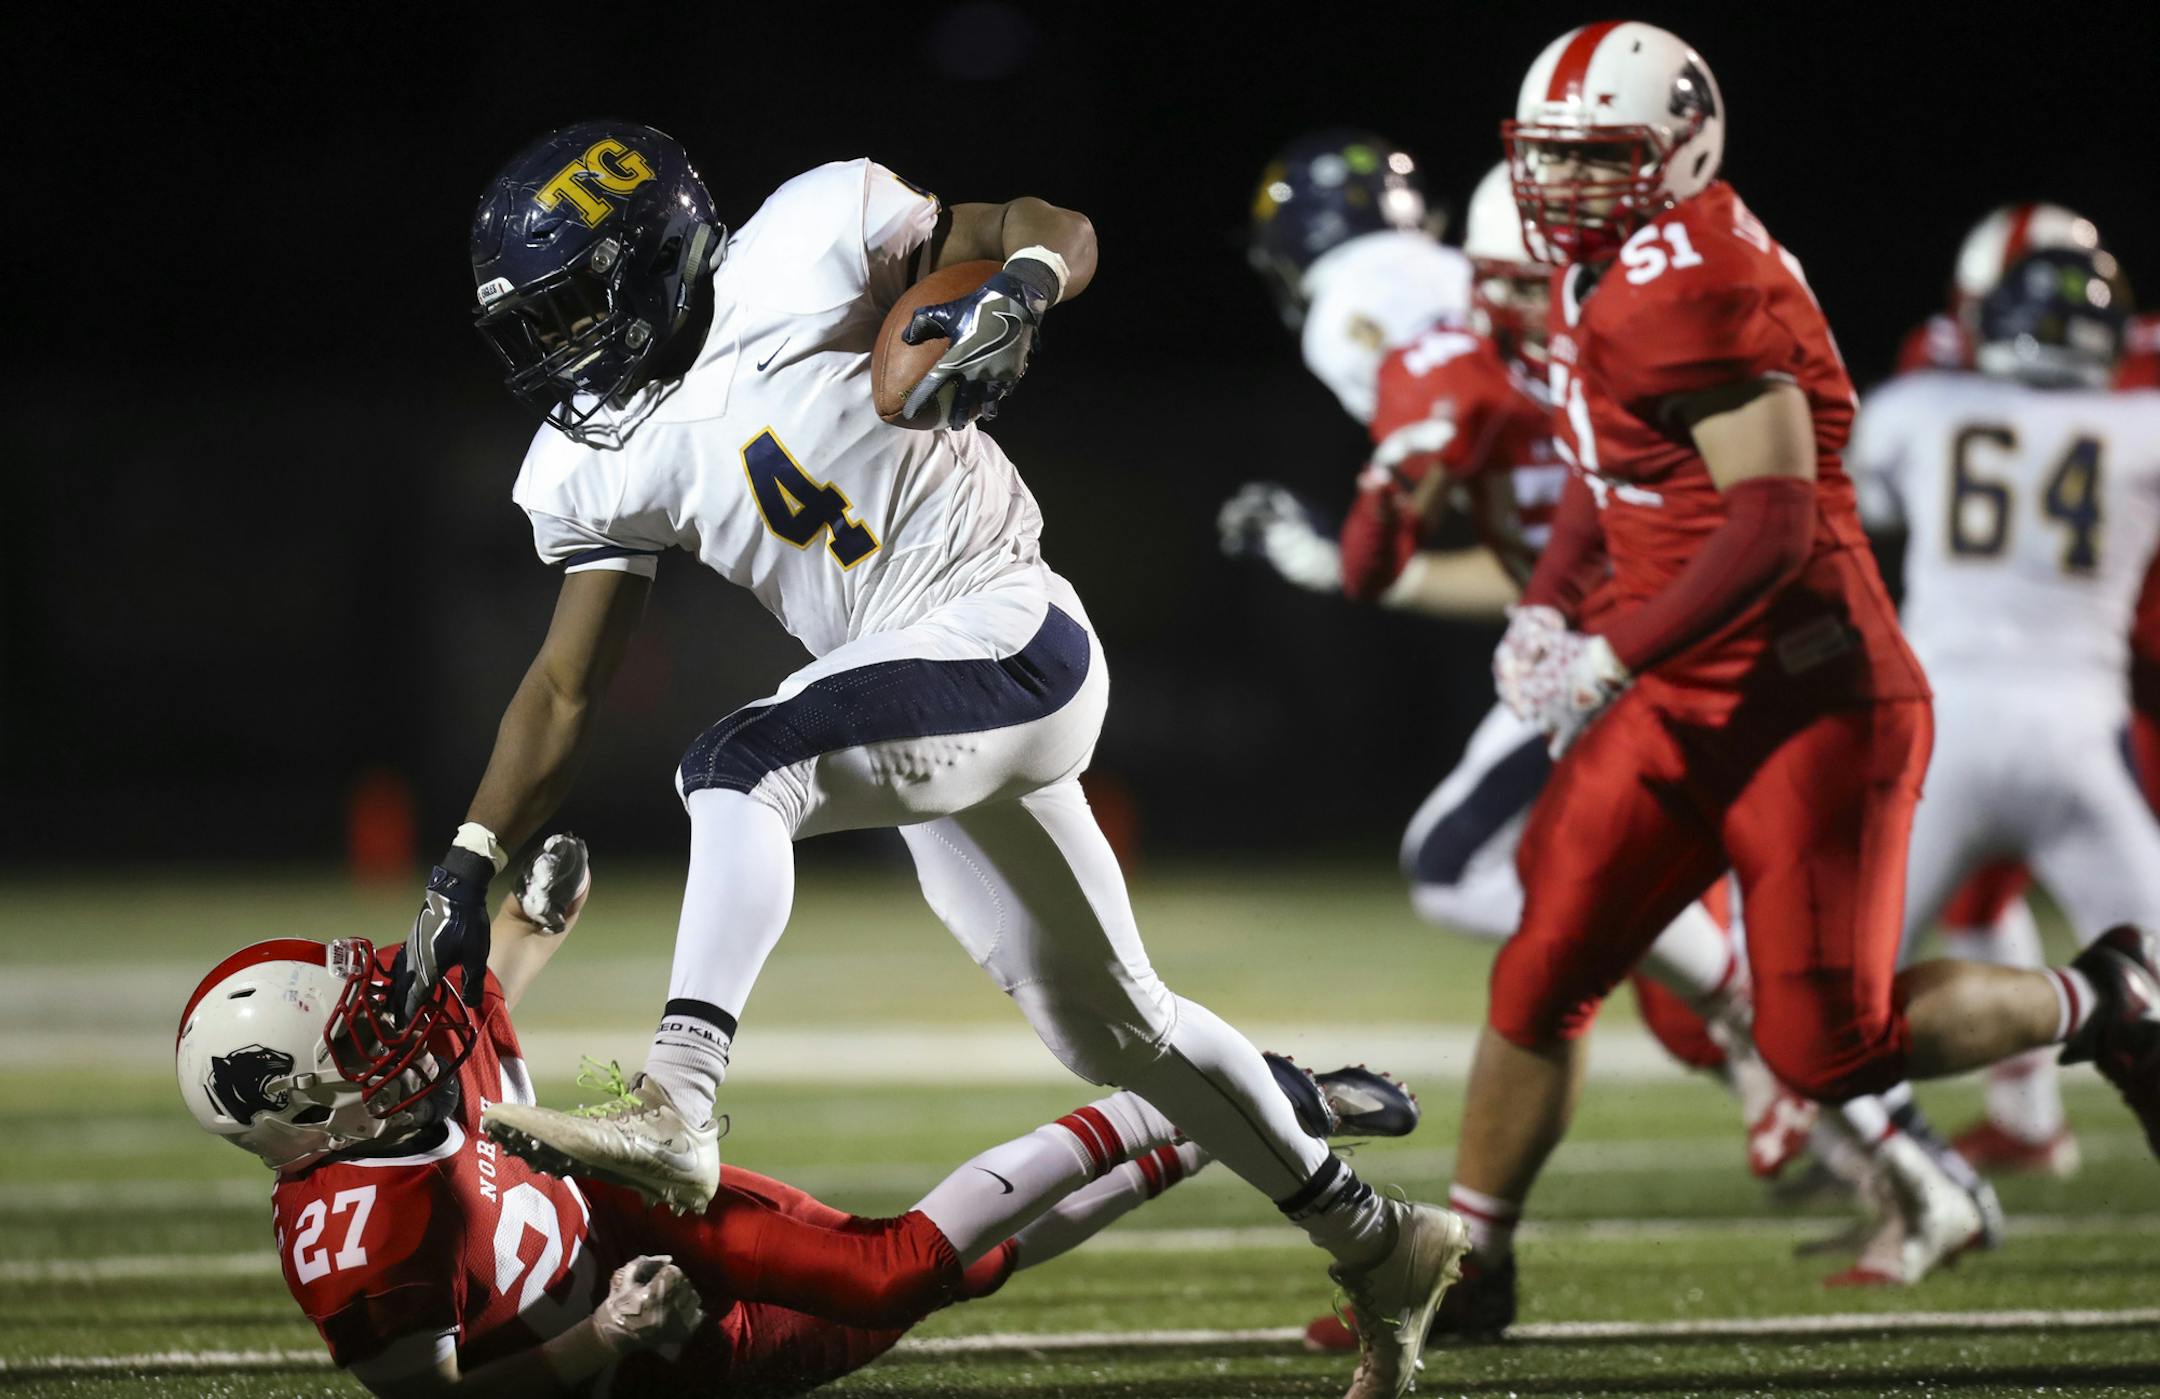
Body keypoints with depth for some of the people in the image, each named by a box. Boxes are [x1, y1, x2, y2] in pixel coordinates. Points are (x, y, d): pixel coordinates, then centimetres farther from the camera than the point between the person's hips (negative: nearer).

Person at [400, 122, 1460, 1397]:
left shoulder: (801, 250, -10)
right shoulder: (599, 464, 8)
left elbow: (1060, 230, -4)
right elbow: (568, 689, 9)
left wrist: (1014, 294, -26)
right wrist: (469, 868, 0)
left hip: (1009, 634, -8)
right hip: (918, 703, 8)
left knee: (740, 768, -29)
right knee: (1110, 1029, 15)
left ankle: (676, 1104, -42)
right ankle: (1380, 1244, 29)